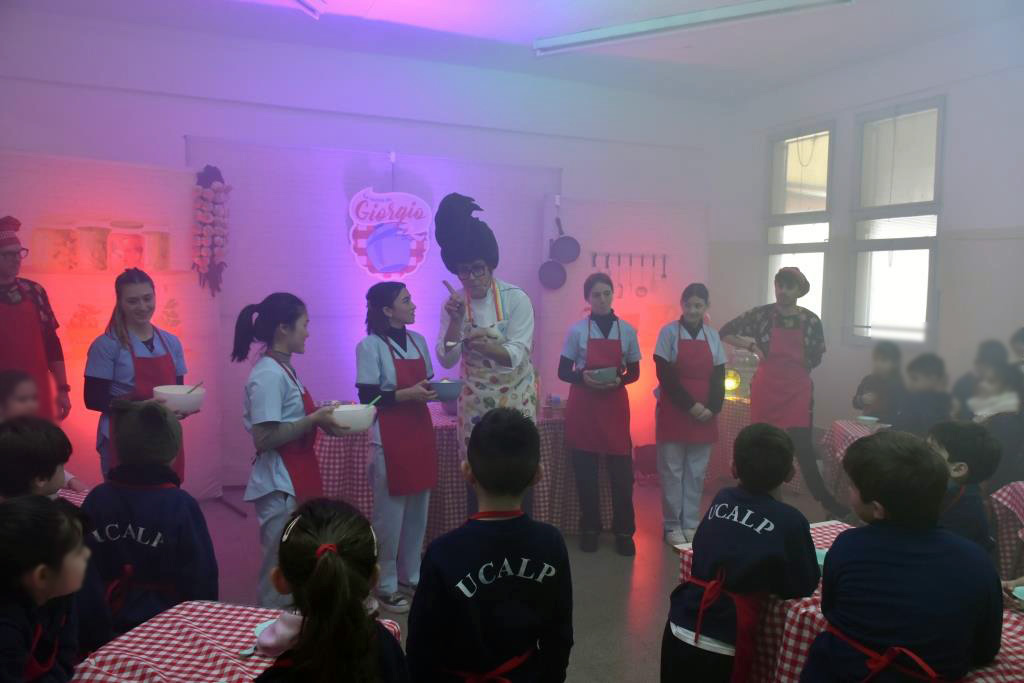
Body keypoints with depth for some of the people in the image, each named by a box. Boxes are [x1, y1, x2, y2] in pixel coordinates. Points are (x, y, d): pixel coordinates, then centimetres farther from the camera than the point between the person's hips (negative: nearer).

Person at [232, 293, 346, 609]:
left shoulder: (284, 368, 10)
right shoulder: (269, 374, -19)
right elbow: (264, 438, -24)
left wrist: (319, 417, 4)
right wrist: (314, 420, -21)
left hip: (297, 480, 10)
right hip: (280, 485, -10)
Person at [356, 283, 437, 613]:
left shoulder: (418, 340, 9)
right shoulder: (370, 345, -11)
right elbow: (367, 397, -15)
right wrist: (408, 394, -23)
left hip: (421, 433, 7)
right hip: (390, 439, -7)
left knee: (418, 510, 14)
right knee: (390, 513, 3)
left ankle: (411, 574, 30)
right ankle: (386, 585, 18)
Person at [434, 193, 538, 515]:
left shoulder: (516, 299, -14)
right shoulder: (454, 303, -4)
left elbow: (516, 355, -22)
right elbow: (446, 360, -9)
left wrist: (485, 345, -41)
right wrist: (455, 321, -23)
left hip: (514, 401, -2)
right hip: (474, 404, 2)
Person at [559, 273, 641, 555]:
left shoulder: (627, 331, 3)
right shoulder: (577, 330, -1)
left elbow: (634, 373, 8)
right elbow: (563, 372, 1)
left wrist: (619, 381, -14)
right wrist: (583, 378, -19)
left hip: (615, 406, 1)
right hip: (583, 407, -1)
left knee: (622, 470, -1)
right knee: (585, 471, 5)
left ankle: (624, 531, 12)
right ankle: (589, 528, 19)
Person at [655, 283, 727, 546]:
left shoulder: (712, 336, 7)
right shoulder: (669, 332, -4)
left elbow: (718, 377, 6)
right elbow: (665, 376, -10)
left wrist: (713, 407, -9)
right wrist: (690, 405, -15)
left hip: (705, 414, 4)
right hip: (673, 412, -3)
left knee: (696, 472, 8)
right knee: (672, 470, 2)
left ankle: (691, 523, 18)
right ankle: (672, 525, 12)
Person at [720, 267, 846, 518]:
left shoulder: (811, 321, 0)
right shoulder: (761, 315, -3)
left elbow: (815, 359, 10)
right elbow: (725, 332, 2)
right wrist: (751, 345, -7)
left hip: (798, 391, 0)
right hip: (765, 390, 0)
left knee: (803, 447, -4)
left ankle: (825, 500, 11)